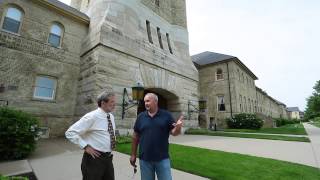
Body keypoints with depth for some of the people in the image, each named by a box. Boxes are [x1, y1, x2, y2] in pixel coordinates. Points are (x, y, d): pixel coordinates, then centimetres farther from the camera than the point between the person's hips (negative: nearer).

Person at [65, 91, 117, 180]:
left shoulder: (111, 117, 5)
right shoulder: (92, 117, -17)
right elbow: (70, 132, -17)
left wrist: (113, 141, 9)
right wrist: (85, 146, -18)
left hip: (108, 158, 7)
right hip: (94, 158, -7)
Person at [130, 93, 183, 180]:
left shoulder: (166, 115, -4)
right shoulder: (141, 117, 0)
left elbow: (174, 132, -4)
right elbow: (135, 137, 5)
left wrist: (178, 127, -26)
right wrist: (133, 154, 7)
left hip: (162, 159, -1)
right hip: (145, 159, 2)